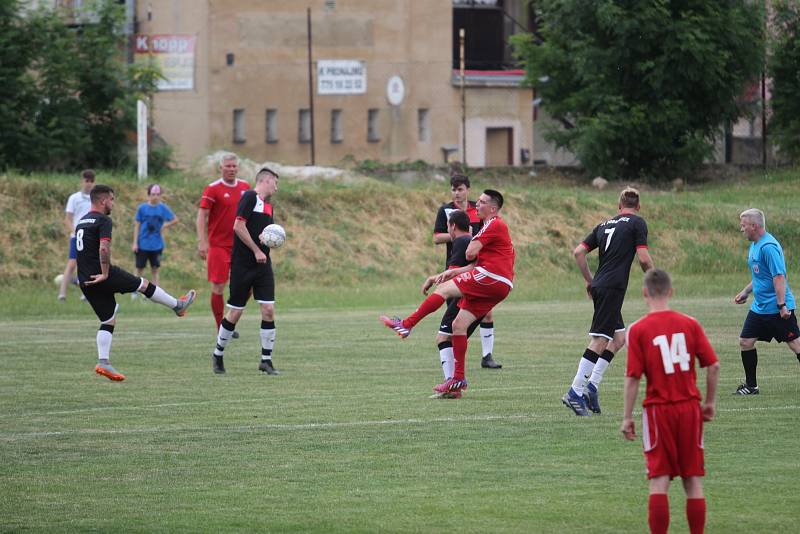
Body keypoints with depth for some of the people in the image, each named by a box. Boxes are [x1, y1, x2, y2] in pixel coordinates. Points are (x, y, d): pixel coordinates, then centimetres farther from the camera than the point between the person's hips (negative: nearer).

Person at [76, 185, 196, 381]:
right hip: (101, 275, -8)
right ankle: (178, 305, 27)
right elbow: (104, 248, -25)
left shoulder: (82, 222, 18)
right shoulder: (103, 221, -11)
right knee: (144, 284, 11)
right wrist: (105, 274, -18)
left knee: (108, 321, 12)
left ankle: (103, 362, 1)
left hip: (85, 280, 8)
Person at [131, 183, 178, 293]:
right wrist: (135, 243, -3)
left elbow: (175, 220, 5)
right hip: (143, 244, 0)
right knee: (139, 268, 6)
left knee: (154, 269, 7)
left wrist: (164, 226, -7)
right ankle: (135, 291, 16)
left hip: (156, 245, 0)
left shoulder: (163, 208, -2)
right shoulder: (142, 208, -3)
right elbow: (137, 225, 0)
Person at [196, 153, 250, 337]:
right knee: (217, 288, -4)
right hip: (218, 245, -4)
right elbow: (202, 216, -9)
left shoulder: (245, 187, 9)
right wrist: (202, 242, -18)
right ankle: (221, 328, 6)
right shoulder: (213, 189, -6)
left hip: (240, 245, 4)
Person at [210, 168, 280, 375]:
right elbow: (239, 226, -17)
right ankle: (218, 355, 18)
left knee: (268, 309, -4)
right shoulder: (250, 197, -9)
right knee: (235, 312, 0)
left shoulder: (268, 205, 17)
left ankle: (266, 360, 2)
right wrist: (256, 251, -15)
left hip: (262, 264, 7)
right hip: (242, 264, -7)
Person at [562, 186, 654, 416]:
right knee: (600, 341, -9)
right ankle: (575, 392, -13)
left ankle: (591, 385, 9)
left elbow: (578, 252, 14)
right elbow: (643, 259, -9)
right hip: (613, 287, -8)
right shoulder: (637, 223, -1)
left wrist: (590, 280, 22)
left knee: (619, 338, 16)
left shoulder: (605, 224, 18)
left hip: (600, 286, 8)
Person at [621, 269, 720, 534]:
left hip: (658, 410, -2)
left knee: (659, 480, -1)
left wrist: (627, 417, -3)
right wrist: (710, 402, 11)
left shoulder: (638, 330, -7)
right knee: (693, 480, 9)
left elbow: (632, 378, -10)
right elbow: (713, 365, -1)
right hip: (689, 408, 2)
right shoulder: (689, 324, 1)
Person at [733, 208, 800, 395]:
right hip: (760, 307, 10)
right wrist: (746, 292, 21)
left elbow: (779, 277, -24)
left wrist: (782, 305, -27)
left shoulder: (768, 247, -19)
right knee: (745, 341, 6)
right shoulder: (755, 245, 12)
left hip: (777, 308, -10)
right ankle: (751, 385, 15)